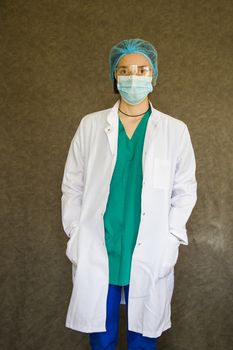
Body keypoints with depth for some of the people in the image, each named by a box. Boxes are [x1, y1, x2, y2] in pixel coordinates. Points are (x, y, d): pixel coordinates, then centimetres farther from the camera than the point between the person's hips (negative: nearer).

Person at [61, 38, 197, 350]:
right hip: (95, 254, 1)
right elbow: (72, 186, 6)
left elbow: (185, 191, 4)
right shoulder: (90, 125, 2)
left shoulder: (175, 130, 0)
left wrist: (169, 241, -4)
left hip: (150, 257, 0)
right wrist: (76, 237, 0)